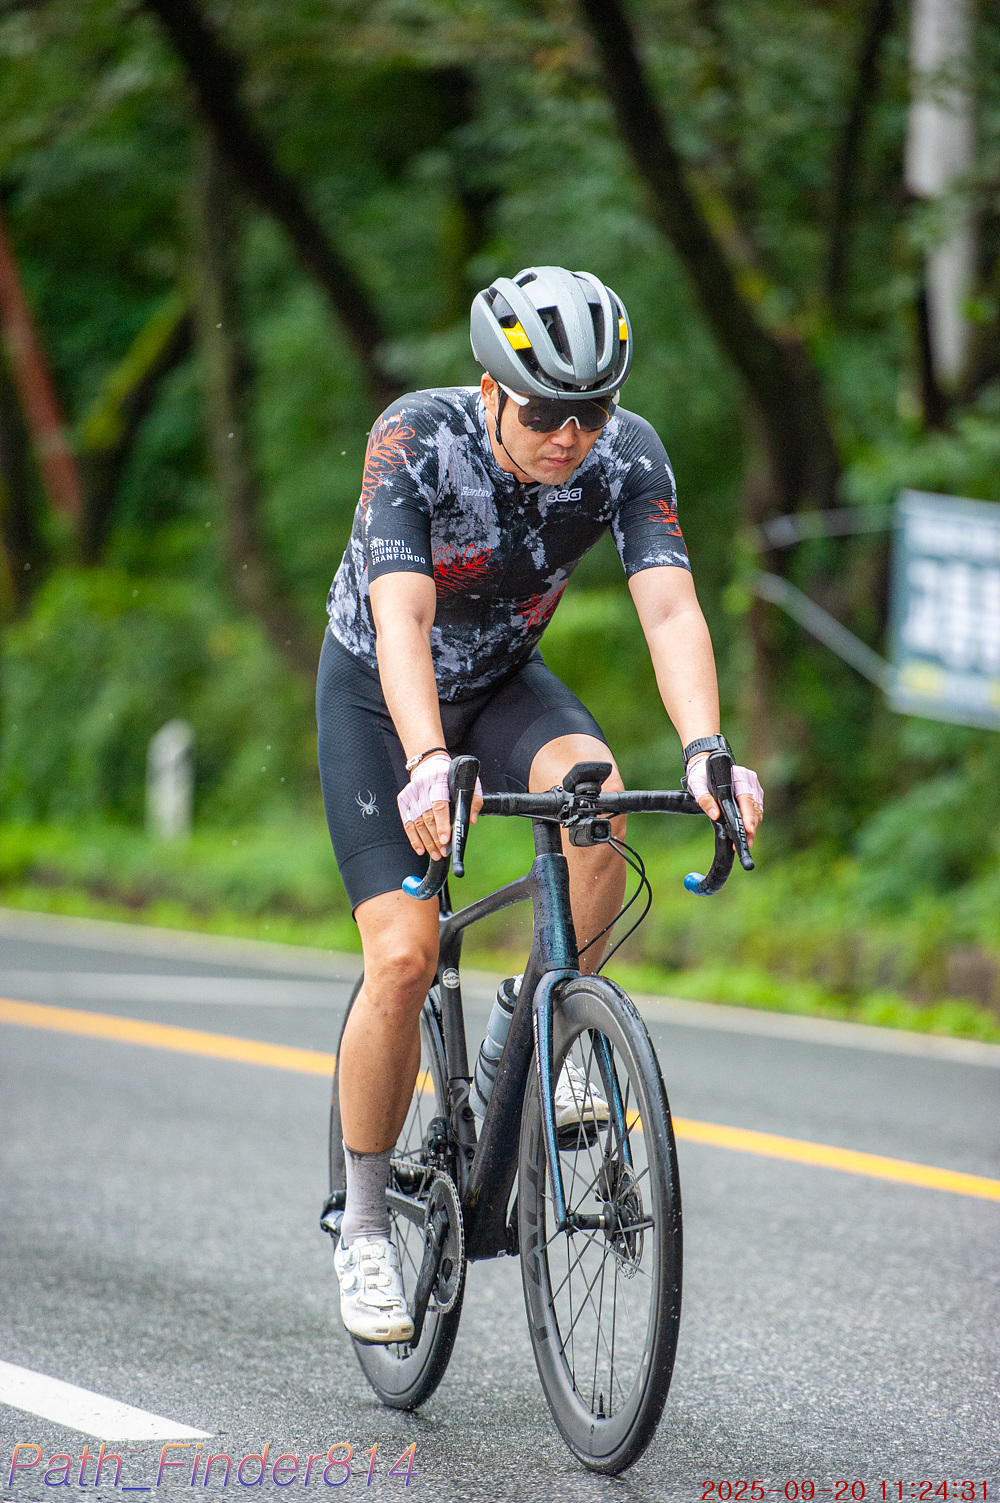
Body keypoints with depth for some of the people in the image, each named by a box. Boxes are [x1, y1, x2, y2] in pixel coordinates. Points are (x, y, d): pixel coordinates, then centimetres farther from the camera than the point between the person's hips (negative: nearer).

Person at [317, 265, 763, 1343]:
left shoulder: (627, 455, -22)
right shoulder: (416, 440, -31)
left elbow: (669, 608, -32)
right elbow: (401, 617, -40)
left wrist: (705, 751, -49)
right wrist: (428, 765, -56)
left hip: (505, 680, 3)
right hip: (377, 694, -3)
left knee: (592, 787, -32)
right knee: (404, 956, -16)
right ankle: (364, 1227, 1)